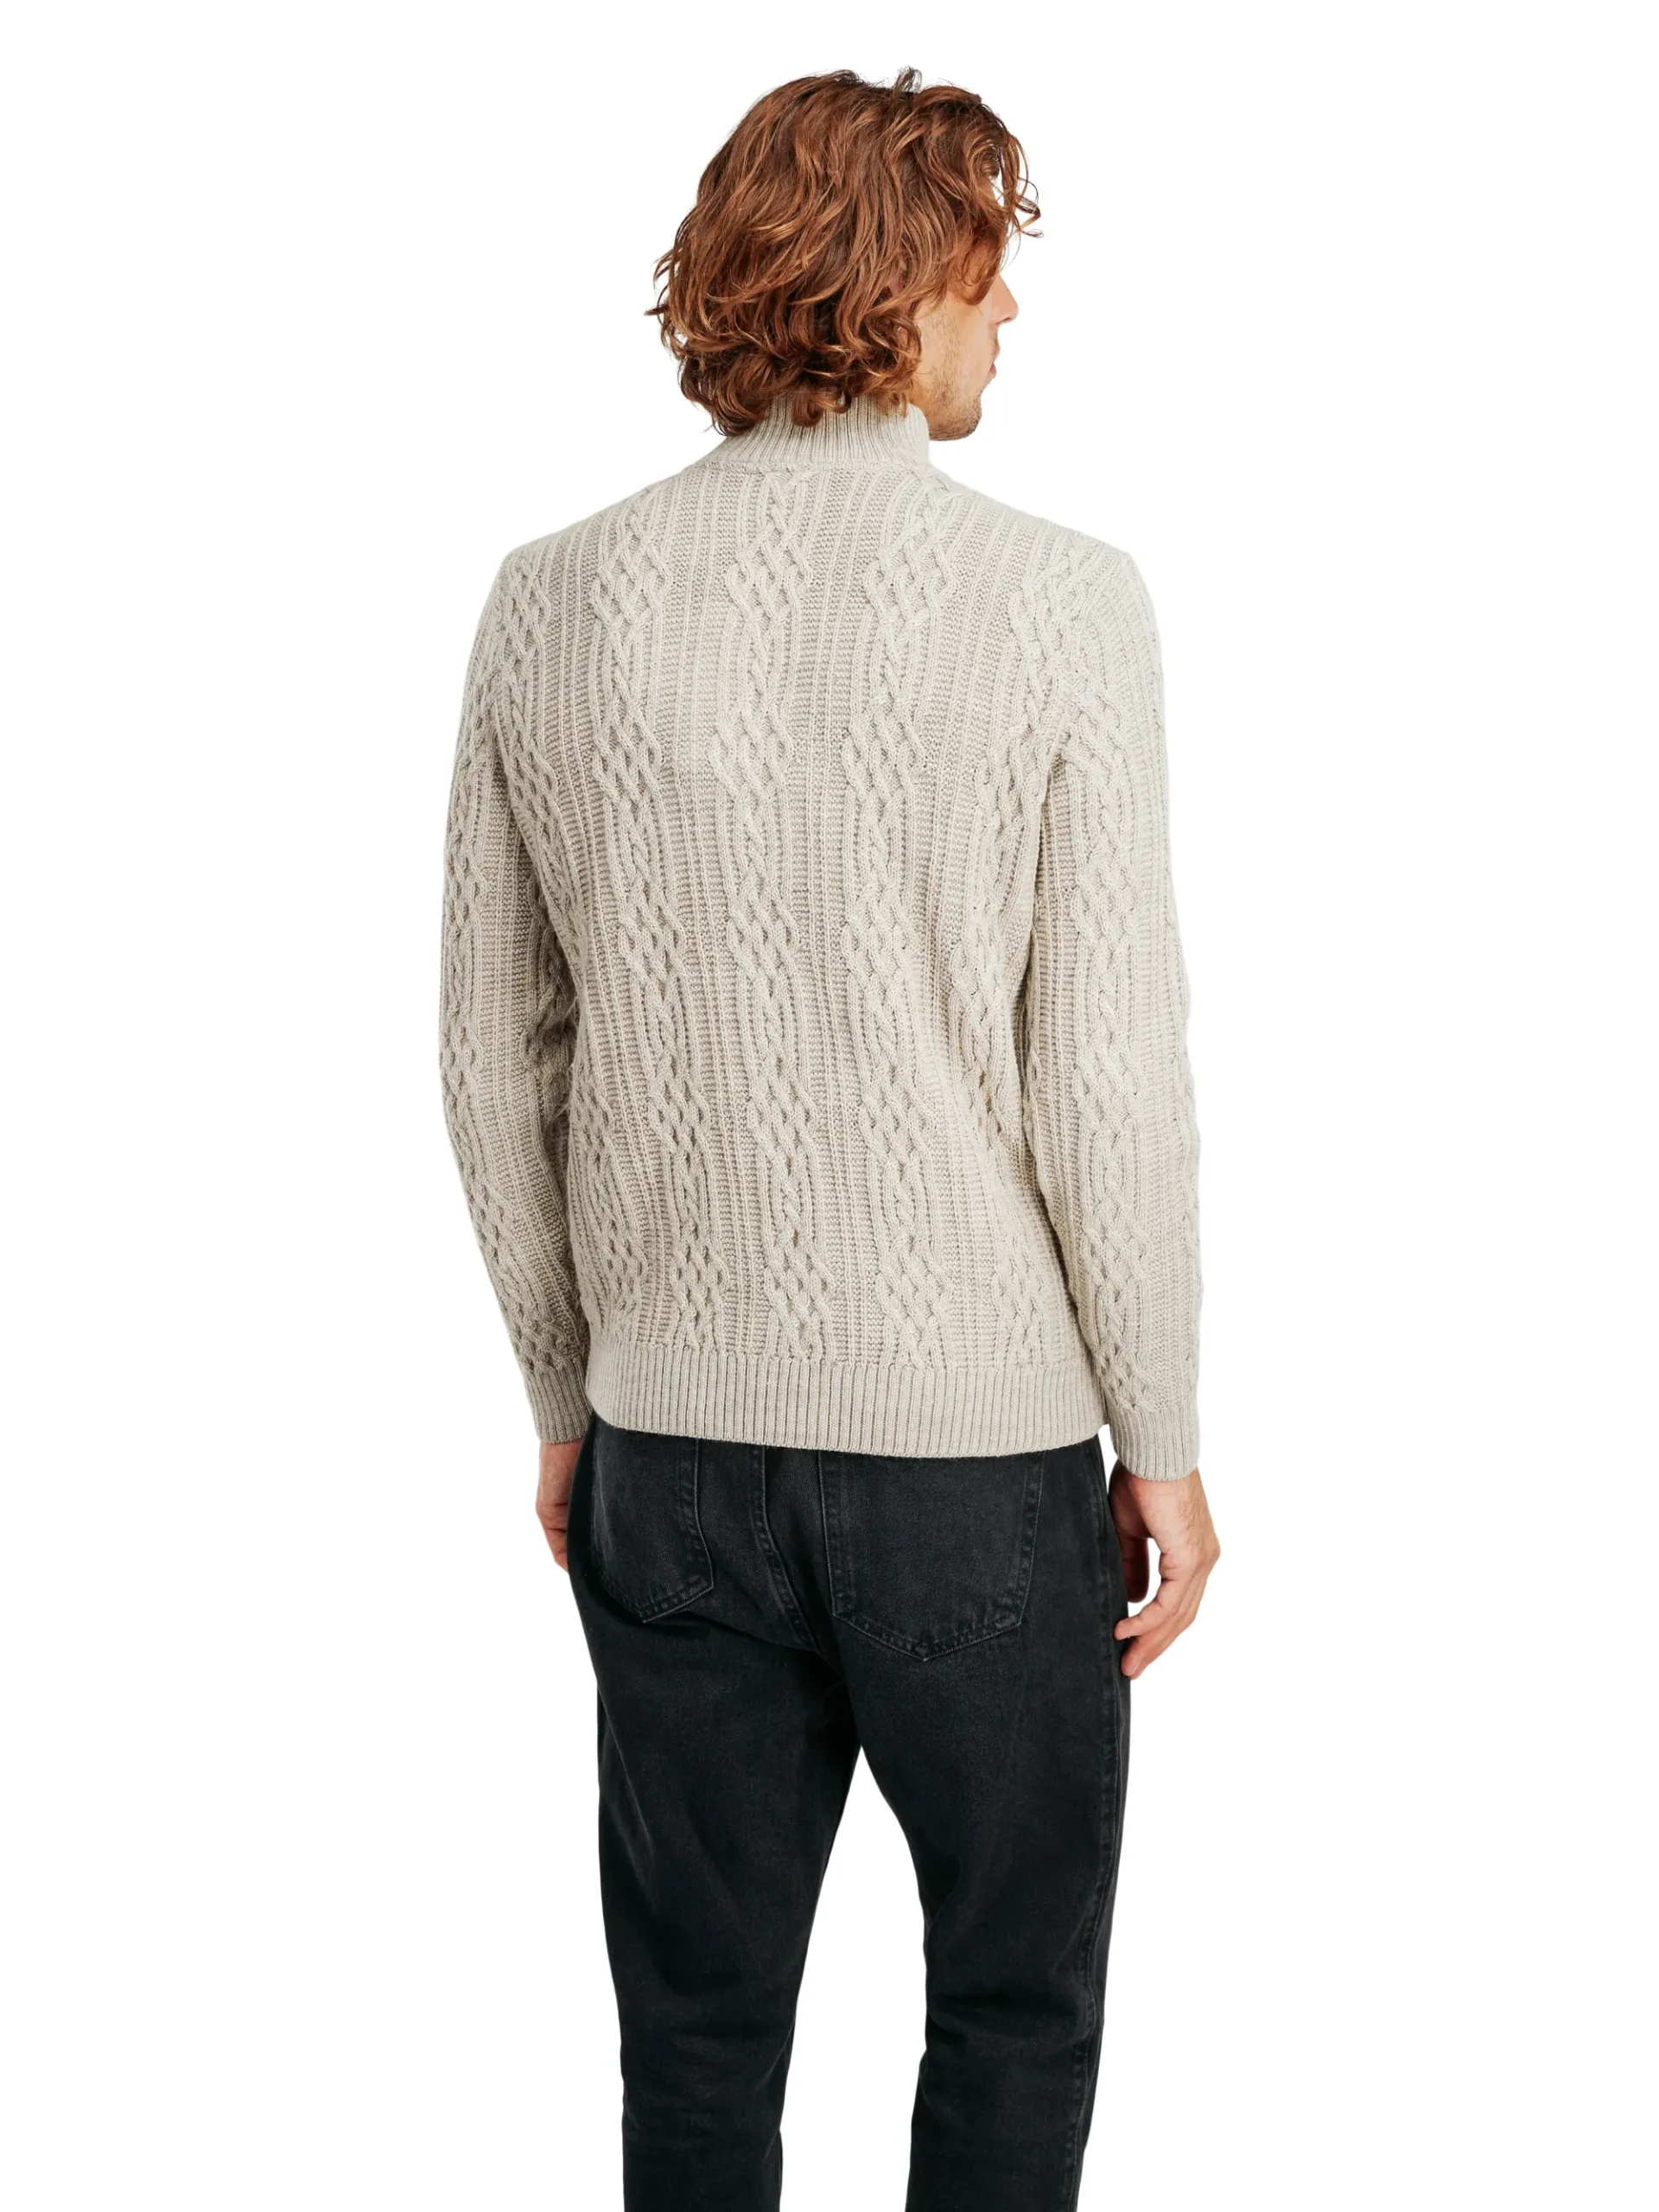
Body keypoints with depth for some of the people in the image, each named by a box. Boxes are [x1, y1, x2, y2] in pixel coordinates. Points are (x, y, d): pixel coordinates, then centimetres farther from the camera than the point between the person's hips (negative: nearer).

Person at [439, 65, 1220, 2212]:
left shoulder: (553, 604, -2)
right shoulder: (1056, 606, -13)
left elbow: (495, 1064, 2)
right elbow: (1106, 1077, -12)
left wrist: (564, 1398, 14)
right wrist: (1163, 1439, -1)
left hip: (671, 1444, 3)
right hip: (980, 1437, -3)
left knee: (697, 2028, 15)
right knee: (1015, 2008, 16)